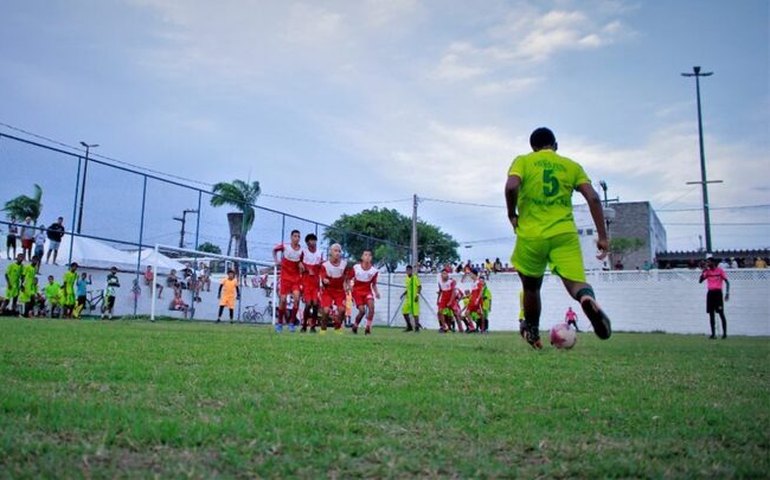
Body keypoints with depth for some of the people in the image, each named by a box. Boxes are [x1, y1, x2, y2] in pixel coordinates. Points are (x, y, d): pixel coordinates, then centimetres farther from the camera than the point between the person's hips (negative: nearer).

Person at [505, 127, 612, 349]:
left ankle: (532, 334, 26)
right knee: (575, 282, -6)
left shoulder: (523, 161, 8)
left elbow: (511, 187, -13)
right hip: (565, 234, 0)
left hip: (531, 234, 0)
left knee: (531, 287, 18)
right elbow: (593, 198, 2)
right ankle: (587, 298, -40)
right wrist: (603, 236, 2)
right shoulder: (572, 166, 14)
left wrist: (512, 215, 3)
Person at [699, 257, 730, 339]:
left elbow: (727, 282, -4)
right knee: (711, 314, 4)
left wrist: (727, 293, -13)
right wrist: (703, 271, -5)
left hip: (717, 293, -5)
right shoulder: (707, 271, 9)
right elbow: (700, 281, 4)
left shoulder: (720, 270, -4)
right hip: (710, 293, 5)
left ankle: (724, 333, 2)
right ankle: (713, 333, 8)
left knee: (721, 313, -4)